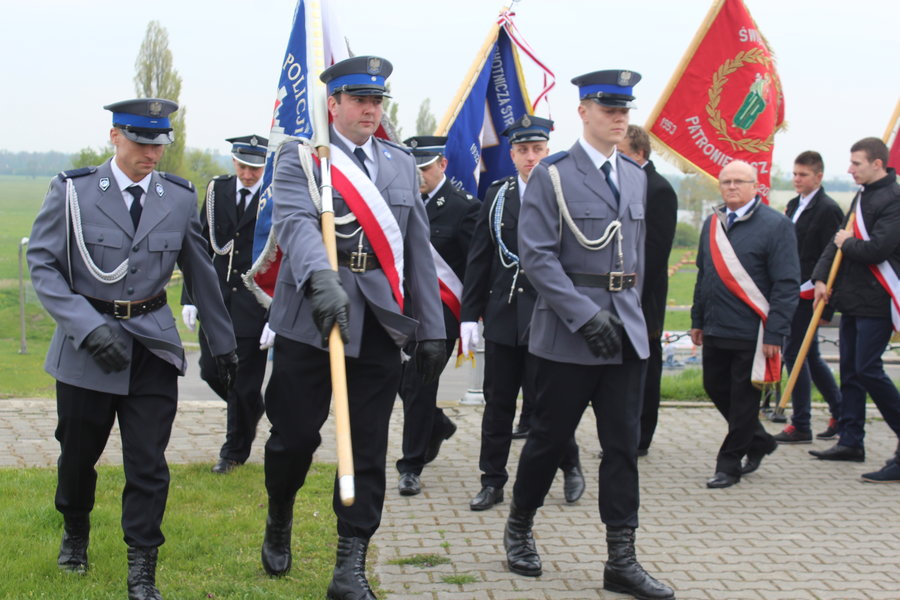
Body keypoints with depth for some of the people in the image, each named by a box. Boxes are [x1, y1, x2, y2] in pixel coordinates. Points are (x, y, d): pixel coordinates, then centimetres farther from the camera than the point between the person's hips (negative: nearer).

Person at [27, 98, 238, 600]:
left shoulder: (180, 197, 2)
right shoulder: (73, 191, -6)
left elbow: (200, 272, 10)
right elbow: (43, 265, -7)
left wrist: (223, 344, 14)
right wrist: (89, 326, -18)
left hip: (154, 346, 1)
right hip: (86, 347, -1)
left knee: (148, 463, -2)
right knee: (78, 453, 14)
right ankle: (76, 532, 43)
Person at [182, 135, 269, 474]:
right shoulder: (217, 191, 6)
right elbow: (201, 246, 9)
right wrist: (190, 297, 4)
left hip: (255, 302, -4)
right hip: (217, 295, 4)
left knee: (243, 379, 1)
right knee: (211, 371, 7)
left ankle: (235, 451, 19)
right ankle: (252, 409, 37)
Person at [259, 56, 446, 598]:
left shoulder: (401, 164, 14)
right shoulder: (300, 158, -1)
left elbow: (418, 248, 13)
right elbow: (295, 222, -20)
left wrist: (432, 329, 9)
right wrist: (320, 280, -39)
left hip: (379, 328, 3)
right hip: (309, 323, -3)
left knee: (369, 449, 2)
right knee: (295, 435, 5)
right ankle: (279, 522, 35)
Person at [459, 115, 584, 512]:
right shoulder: (497, 195, 9)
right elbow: (479, 259, 9)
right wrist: (470, 314, 5)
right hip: (503, 315, 4)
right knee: (497, 402, 8)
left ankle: (571, 467, 23)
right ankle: (492, 482, 18)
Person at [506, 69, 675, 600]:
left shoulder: (637, 177, 12)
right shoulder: (552, 176, -6)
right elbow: (537, 256, -13)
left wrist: (628, 309, 12)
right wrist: (586, 316, -19)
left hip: (626, 330, 5)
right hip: (568, 330, -5)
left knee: (623, 444, 3)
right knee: (551, 436, 6)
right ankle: (519, 527, 29)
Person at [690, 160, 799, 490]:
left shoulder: (776, 225, -9)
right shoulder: (712, 224, 11)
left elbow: (787, 285, -12)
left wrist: (774, 334, -16)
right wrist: (697, 320, 16)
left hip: (751, 333, -7)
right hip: (715, 330, 7)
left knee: (743, 398, 3)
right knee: (715, 388, 14)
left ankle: (730, 463, 15)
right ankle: (759, 441, 34)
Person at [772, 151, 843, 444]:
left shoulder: (828, 209, -11)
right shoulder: (794, 205, 14)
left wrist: (825, 304, -17)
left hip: (808, 294, -9)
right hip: (792, 293, 9)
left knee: (794, 354, -7)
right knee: (809, 355, 15)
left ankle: (800, 426, 1)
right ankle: (840, 413, 26)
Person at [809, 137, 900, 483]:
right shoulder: (863, 197, 14)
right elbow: (839, 240, 14)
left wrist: (847, 243, -7)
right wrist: (822, 278, 3)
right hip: (852, 299, 10)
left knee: (867, 368, -12)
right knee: (850, 368, 12)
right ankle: (851, 442, 21)